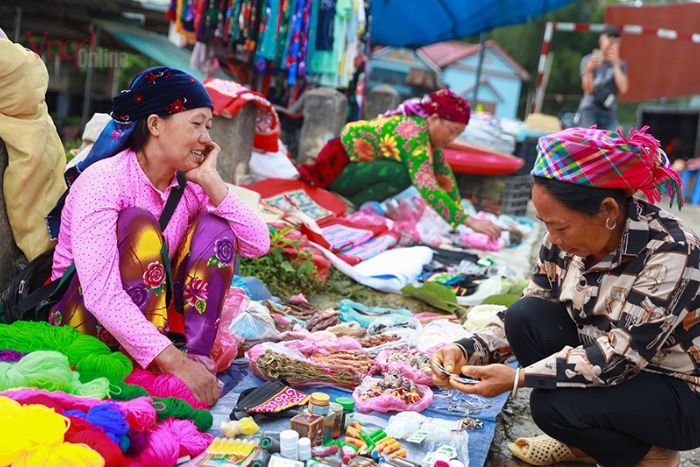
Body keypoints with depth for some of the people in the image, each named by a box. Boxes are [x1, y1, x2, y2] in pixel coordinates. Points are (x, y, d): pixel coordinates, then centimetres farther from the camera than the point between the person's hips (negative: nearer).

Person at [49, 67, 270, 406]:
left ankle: (198, 354, -18)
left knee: (215, 224, -9)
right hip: (82, 321, -6)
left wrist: (210, 180, -18)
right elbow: (100, 294, -32)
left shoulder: (189, 184, -3)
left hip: (155, 317, 6)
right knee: (139, 223, -28)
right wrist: (174, 361, -38)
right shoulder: (104, 179, -22)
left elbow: (258, 244, -13)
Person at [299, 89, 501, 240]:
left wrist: (459, 211, 7)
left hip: (353, 163, 10)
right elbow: (428, 188, -37)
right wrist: (469, 221, -39)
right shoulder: (414, 134, -28)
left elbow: (444, 174, 8)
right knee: (401, 175, -28)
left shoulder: (429, 131, -1)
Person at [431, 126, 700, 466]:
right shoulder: (565, 242, -11)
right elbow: (524, 318, -2)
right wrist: (466, 351, -19)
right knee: (527, 316, -15)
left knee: (554, 404, -28)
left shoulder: (669, 254, -29)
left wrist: (517, 378, -32)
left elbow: (620, 356, -29)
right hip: (616, 371, 6)